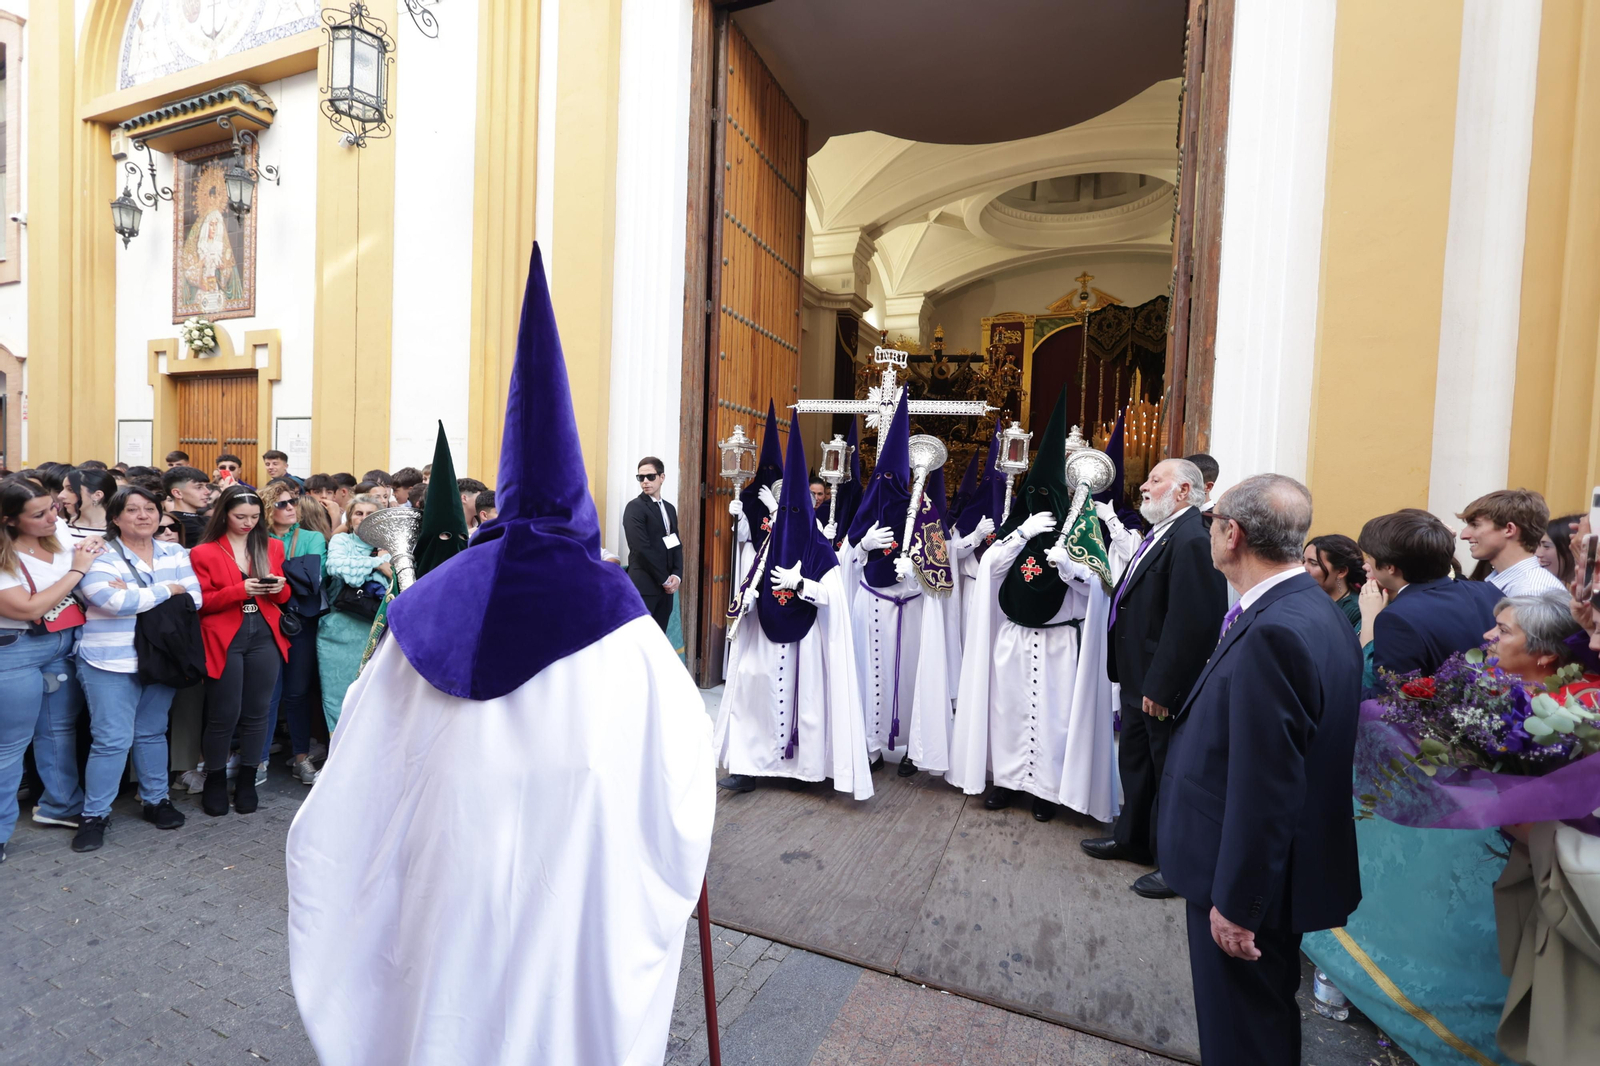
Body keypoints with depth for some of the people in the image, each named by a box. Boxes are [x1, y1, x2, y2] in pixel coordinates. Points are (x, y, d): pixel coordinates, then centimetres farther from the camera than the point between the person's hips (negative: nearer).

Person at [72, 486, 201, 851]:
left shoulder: (176, 554, 6)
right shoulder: (100, 558, -8)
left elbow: (194, 598, -4)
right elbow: (119, 603, -23)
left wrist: (135, 595, -14)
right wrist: (168, 590, -10)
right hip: (111, 662, -4)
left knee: (153, 733, 15)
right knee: (112, 739, -2)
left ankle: (156, 800, 26)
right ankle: (94, 815, 13)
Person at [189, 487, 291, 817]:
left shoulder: (272, 547, 9)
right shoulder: (203, 553, -1)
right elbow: (200, 603, -4)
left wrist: (278, 587, -9)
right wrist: (239, 590, -19)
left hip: (265, 637, 3)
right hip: (224, 640, -3)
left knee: (256, 713, 8)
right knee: (224, 716, 2)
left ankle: (247, 781, 21)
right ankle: (215, 780, 23)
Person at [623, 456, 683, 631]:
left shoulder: (669, 508, 16)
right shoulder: (635, 507, -7)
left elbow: (677, 545, 14)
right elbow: (642, 549, -15)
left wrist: (677, 576, -2)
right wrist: (665, 579, -11)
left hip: (666, 587, 7)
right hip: (643, 586, -7)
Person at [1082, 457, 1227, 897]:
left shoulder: (1193, 539, -21)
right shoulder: (1160, 533, 10)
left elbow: (1190, 623, -26)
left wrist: (1161, 686, -23)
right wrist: (1134, 677, 15)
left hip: (1165, 686, -10)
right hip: (1139, 679, 10)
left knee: (1170, 773, 8)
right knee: (1135, 761, 23)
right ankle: (1132, 838, 42)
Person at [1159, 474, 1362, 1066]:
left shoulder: (1274, 633, -29)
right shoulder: (1316, 611, 2)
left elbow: (1264, 788, -27)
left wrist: (1236, 904, -18)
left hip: (1252, 882, -9)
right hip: (1288, 866, 9)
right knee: (1269, 1012, 28)